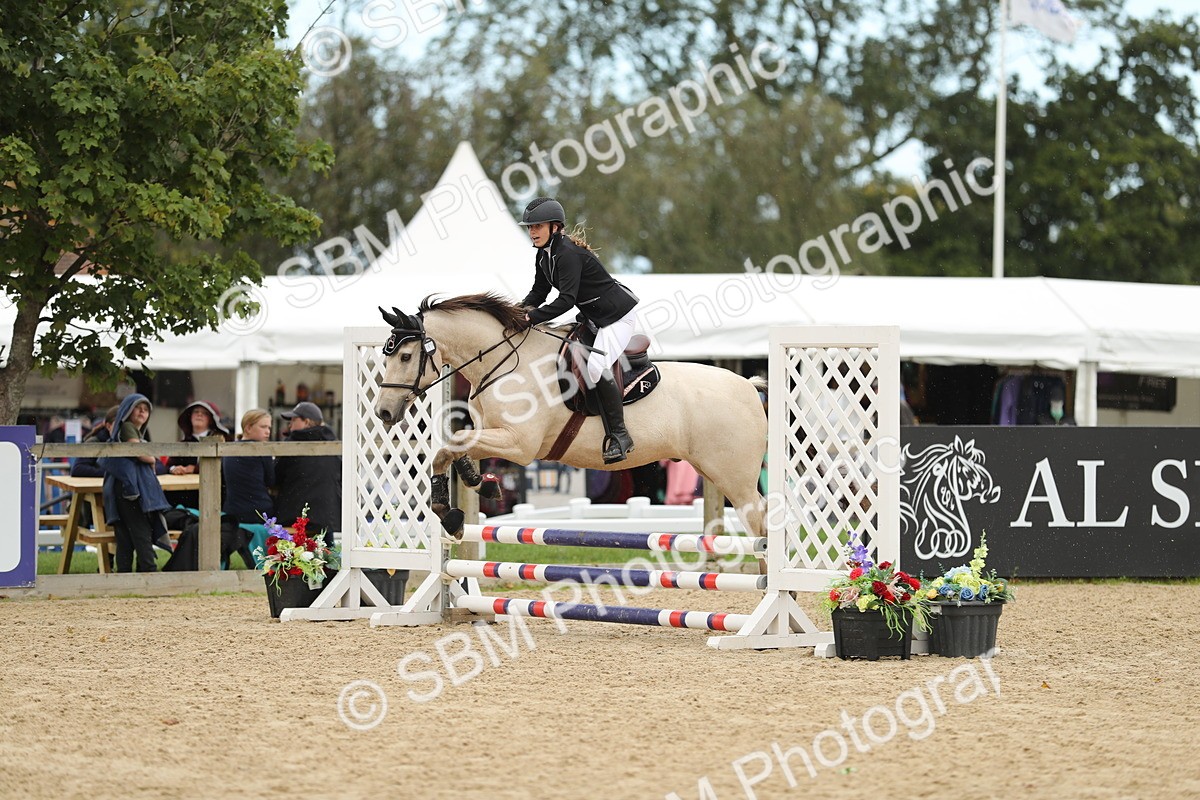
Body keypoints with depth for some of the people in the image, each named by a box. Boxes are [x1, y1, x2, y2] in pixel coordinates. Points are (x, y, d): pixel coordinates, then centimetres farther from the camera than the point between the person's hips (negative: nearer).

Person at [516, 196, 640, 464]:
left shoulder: (568, 254, -26)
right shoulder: (543, 255, 4)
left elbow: (566, 299, -32)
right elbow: (539, 292, 8)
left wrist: (532, 317, -33)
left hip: (618, 313, -11)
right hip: (593, 315, 11)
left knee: (597, 366, -23)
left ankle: (619, 435, -18)